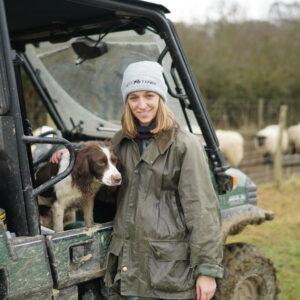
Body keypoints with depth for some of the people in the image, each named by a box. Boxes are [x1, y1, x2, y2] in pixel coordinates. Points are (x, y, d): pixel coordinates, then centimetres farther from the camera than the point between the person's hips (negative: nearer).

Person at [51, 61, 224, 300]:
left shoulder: (185, 144, -9)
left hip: (173, 264, -5)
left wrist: (207, 269, -14)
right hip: (131, 262, 5)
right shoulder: (122, 142, 9)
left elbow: (201, 209, -11)